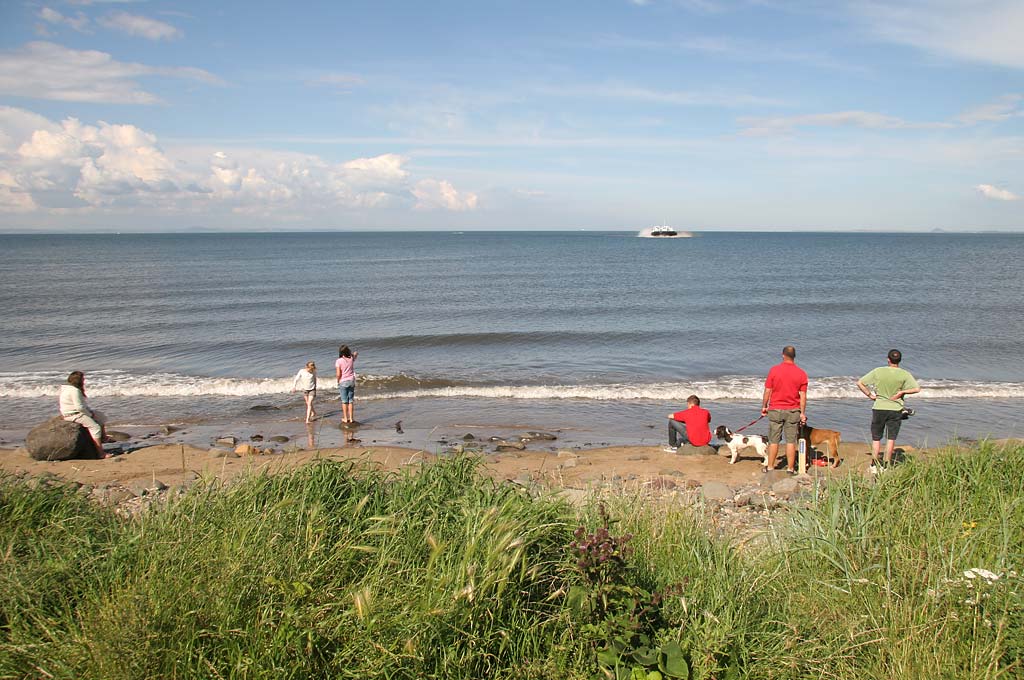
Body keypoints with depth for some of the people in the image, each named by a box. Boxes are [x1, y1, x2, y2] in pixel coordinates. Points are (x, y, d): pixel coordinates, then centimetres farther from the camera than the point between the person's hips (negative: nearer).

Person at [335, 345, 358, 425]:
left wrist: (338, 381, 0)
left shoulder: (339, 361, -14)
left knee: (344, 401, 5)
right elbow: (356, 353, 24)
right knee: (351, 401, 9)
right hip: (351, 381, 3)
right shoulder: (351, 359, -1)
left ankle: (345, 419, 10)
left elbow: (338, 374, -14)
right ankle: (351, 418, 12)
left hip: (343, 382, -3)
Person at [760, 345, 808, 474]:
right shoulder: (801, 373, -2)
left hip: (775, 410, -1)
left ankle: (770, 467, 12)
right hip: (793, 411, 1)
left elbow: (767, 391, -4)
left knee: (774, 440, 6)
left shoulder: (774, 370, -6)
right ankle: (790, 468, 8)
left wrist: (764, 407, 7)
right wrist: (802, 413, 3)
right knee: (791, 441, 5)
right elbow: (803, 396, -3)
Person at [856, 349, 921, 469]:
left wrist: (869, 395, 1)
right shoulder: (905, 374, -7)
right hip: (895, 409, 0)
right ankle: (886, 464, 12)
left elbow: (859, 383, -6)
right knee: (891, 439, 9)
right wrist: (901, 392, -6)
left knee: (876, 438, 11)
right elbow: (917, 389, -14)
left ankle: (874, 465, 12)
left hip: (879, 408, 0)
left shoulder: (878, 371, -5)